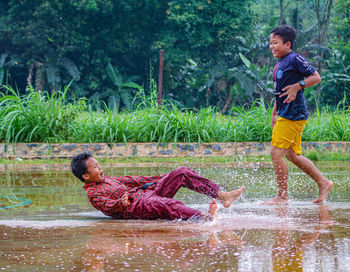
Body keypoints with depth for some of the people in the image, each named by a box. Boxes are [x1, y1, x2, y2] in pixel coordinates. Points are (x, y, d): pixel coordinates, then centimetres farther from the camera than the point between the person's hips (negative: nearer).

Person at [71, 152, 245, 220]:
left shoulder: (107, 180, 25)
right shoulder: (93, 193, -2)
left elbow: (131, 181, 30)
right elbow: (106, 205, -19)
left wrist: (159, 179, 32)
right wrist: (121, 203, -40)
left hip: (147, 193, 9)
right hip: (136, 206, -9)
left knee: (181, 173, 1)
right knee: (165, 204, -39)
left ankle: (222, 196, -7)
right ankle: (204, 218, -59)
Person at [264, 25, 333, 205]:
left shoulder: (295, 59, -11)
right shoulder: (279, 64, 16)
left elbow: (316, 77, -11)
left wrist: (297, 86, -21)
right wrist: (274, 113, 24)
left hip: (293, 115, -10)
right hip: (285, 115, 10)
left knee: (276, 153, -9)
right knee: (292, 155, 13)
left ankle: (282, 197, -2)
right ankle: (323, 183, 22)